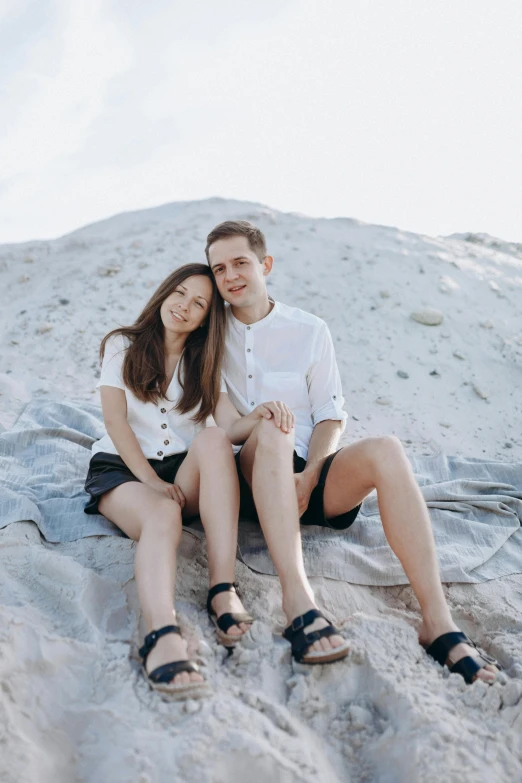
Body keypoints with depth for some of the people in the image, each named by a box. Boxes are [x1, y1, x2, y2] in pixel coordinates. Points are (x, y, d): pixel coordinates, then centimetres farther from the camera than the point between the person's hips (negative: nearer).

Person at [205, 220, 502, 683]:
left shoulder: (309, 331, 9)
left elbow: (331, 417, 7)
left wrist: (308, 476, -11)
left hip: (304, 475, 1)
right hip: (245, 479, -1)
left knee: (385, 450, -28)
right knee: (272, 430, -35)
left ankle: (438, 621, -33)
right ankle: (298, 601, -45)